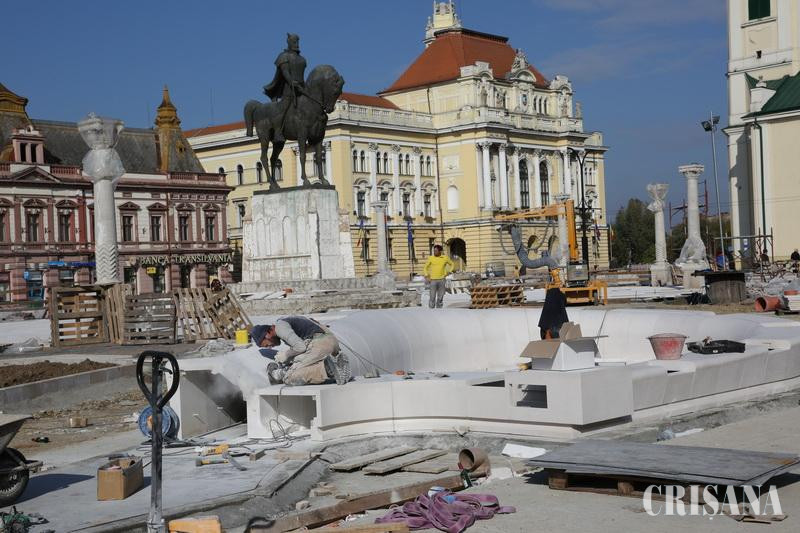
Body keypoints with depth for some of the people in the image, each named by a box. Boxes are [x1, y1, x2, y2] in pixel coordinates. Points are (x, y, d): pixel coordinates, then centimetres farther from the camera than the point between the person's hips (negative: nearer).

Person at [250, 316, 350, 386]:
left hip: (319, 344, -9)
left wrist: (286, 355, 8)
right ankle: (338, 362, 3)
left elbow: (301, 346, -10)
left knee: (290, 378, -7)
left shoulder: (279, 326, 1)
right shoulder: (288, 321, 32)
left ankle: (327, 367, -21)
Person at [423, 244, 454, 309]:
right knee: (432, 297, -7)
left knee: (440, 297, 5)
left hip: (441, 280, 2)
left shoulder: (445, 258, 4)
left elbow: (452, 265, 18)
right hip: (433, 280, -2)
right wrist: (427, 276, -5)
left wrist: (448, 272, 5)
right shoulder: (430, 258, 1)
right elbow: (425, 268, 8)